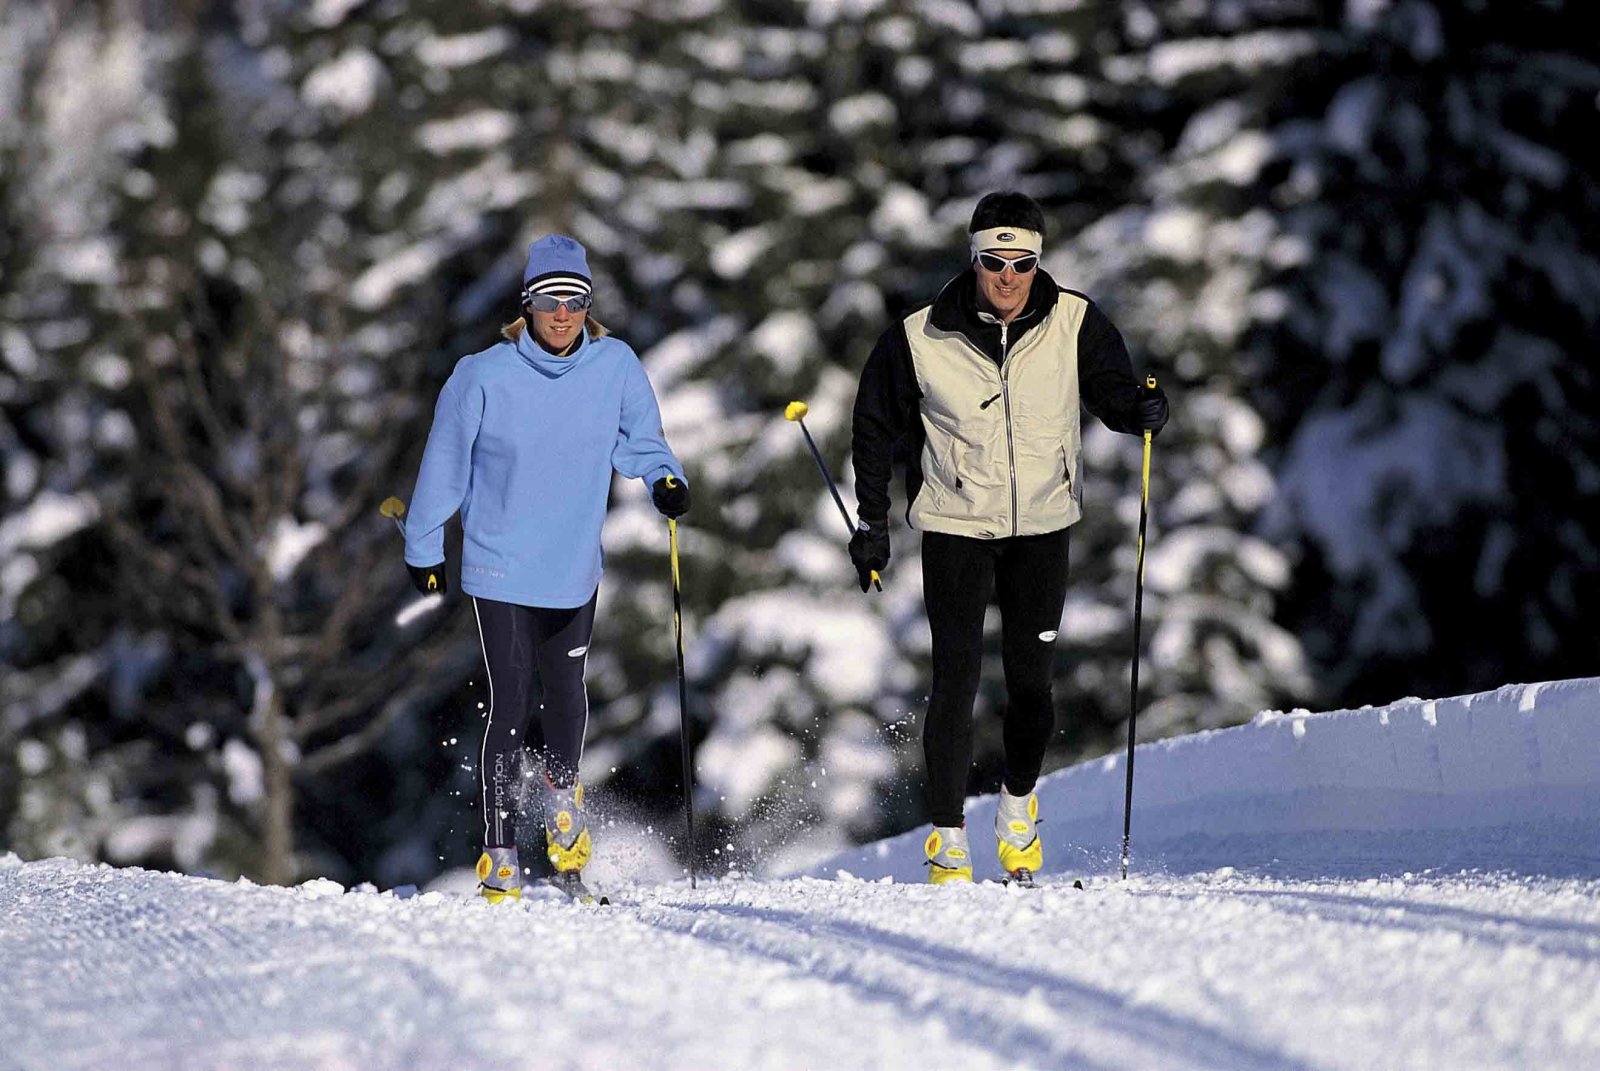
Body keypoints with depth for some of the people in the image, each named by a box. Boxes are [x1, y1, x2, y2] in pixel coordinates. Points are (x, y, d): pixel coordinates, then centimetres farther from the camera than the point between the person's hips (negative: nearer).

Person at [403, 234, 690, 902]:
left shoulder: (616, 367, -6)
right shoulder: (484, 377, -12)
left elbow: (638, 441, 8)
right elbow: (445, 463, -1)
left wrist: (665, 479, -14)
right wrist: (424, 550, 7)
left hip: (575, 568, 3)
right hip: (499, 567, -3)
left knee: (566, 695, 6)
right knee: (512, 706, -5)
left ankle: (563, 808, 36)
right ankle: (499, 860, 1)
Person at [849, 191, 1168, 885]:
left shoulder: (1075, 324, -7)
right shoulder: (921, 339, -8)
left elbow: (1111, 392, 0)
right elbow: (876, 428, 4)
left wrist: (1140, 409, -24)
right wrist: (872, 522, 2)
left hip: (1043, 523, 1)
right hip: (955, 523, -1)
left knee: (1030, 679, 3)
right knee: (956, 679, -6)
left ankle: (1018, 807, 28)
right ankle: (947, 841, 2)